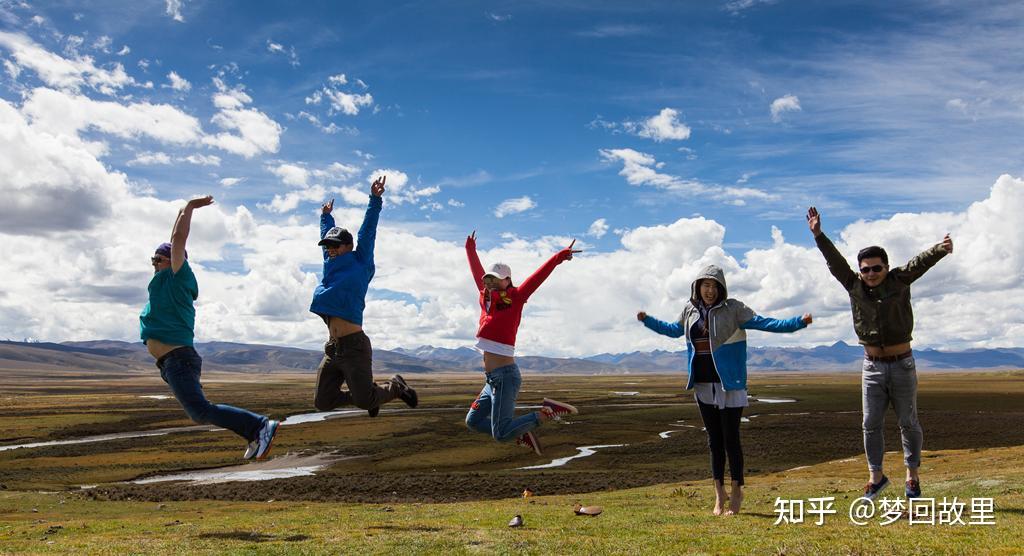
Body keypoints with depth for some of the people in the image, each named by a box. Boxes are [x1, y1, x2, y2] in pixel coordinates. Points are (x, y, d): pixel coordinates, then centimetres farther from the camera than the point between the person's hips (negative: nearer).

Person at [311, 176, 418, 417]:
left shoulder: (359, 264, 2)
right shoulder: (330, 266, 18)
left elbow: (367, 232, -2)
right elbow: (327, 236, 33)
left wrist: (374, 200, -5)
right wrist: (326, 216, 47)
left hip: (354, 346, -7)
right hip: (332, 349, 7)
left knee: (365, 401, -9)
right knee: (322, 402, 5)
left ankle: (396, 386, 22)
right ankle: (365, 394, 28)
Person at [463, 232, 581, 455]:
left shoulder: (513, 299, -7)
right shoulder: (487, 297, 11)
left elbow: (537, 277, -17)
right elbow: (477, 272, 26)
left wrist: (558, 257, -27)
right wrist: (470, 249, 39)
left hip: (505, 376, -9)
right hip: (493, 378, 9)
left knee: (501, 434, -10)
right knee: (473, 421, 18)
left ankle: (547, 413, 0)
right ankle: (520, 433, 21)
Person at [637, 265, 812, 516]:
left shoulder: (733, 309, -7)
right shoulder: (690, 310, 8)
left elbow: (762, 323, -14)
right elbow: (674, 330, 26)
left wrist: (797, 323, -24)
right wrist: (648, 320, 32)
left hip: (730, 385, -5)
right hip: (703, 386, 5)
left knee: (730, 439, -1)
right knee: (714, 440, 11)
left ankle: (736, 493, 13)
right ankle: (719, 495, 20)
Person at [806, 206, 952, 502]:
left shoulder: (899, 281, -5)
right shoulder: (854, 286, 0)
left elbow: (921, 262, -20)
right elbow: (835, 260, -4)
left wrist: (940, 249, -39)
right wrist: (818, 235, -12)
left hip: (902, 364, -2)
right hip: (872, 367, 2)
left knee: (908, 423, 9)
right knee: (871, 425, 6)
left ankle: (912, 476, 23)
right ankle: (876, 476, 19)